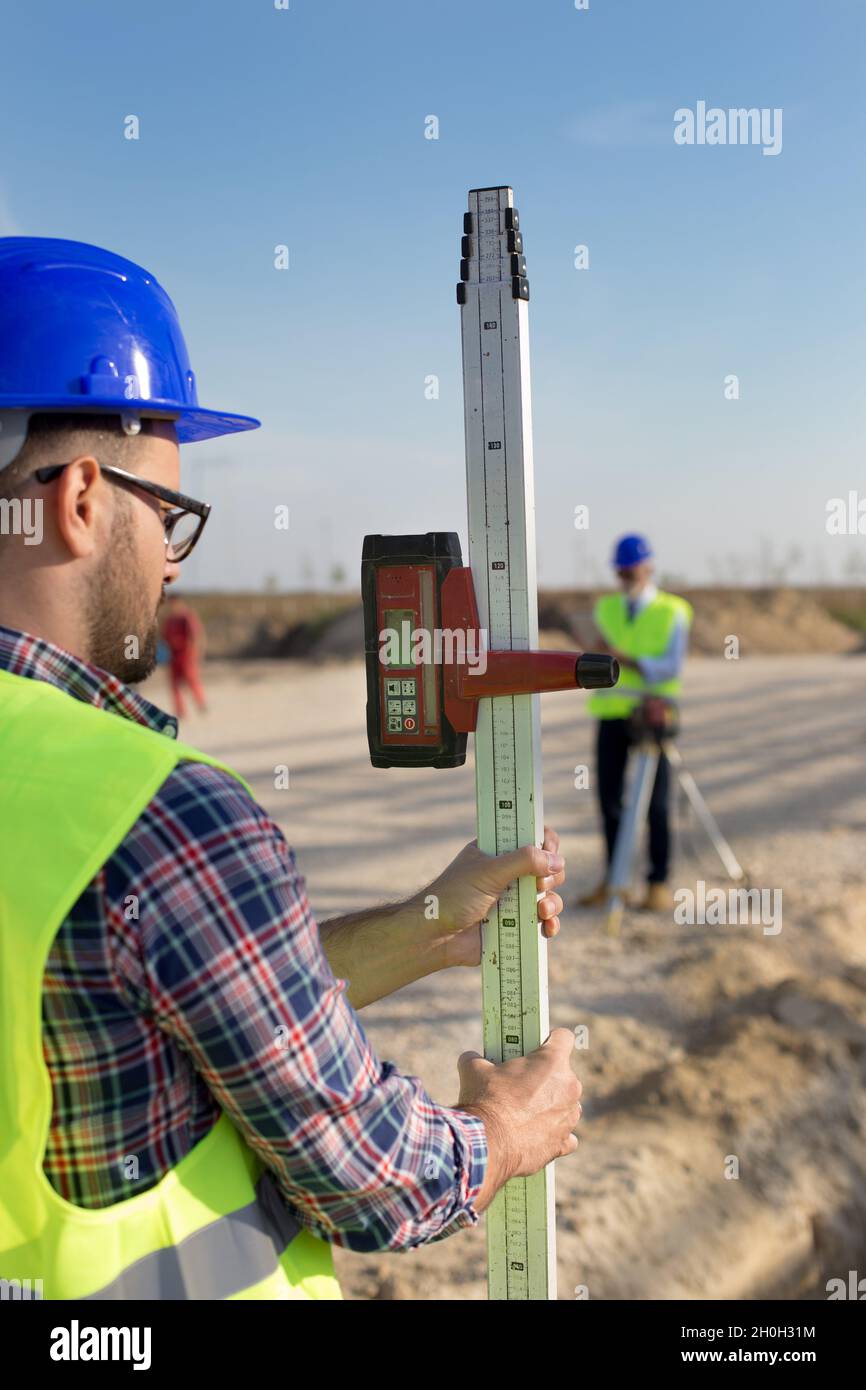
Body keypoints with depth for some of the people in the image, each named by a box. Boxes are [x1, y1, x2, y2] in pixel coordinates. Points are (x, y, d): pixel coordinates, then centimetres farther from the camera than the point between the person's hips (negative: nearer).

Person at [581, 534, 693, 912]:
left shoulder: (673, 612, -3)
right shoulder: (604, 609, 10)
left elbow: (671, 668, -13)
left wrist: (625, 659, -25)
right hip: (611, 715, 4)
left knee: (655, 803, -2)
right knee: (609, 799, 3)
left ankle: (659, 883, 7)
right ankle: (613, 880, 13)